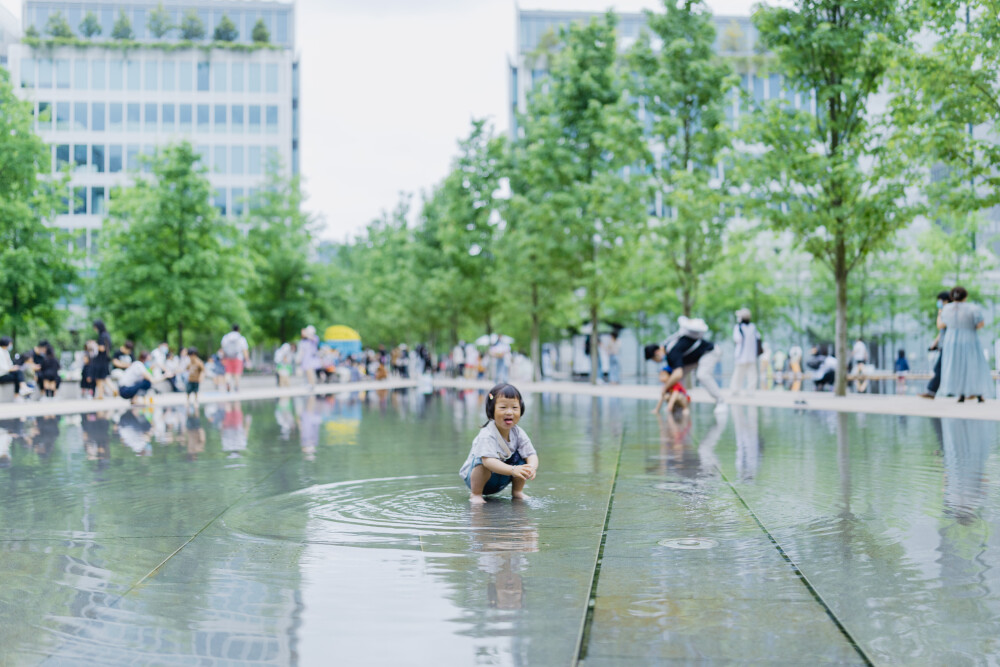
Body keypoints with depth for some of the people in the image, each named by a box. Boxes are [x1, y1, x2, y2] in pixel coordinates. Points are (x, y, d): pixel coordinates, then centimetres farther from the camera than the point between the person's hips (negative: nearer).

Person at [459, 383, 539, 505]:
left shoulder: (518, 433, -11)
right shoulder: (487, 435, -30)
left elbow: (531, 455, -17)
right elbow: (488, 460, -45)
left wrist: (532, 468, -42)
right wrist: (513, 470, -57)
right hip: (474, 478, -6)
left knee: (521, 458, -13)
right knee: (483, 461, -35)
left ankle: (517, 491, 6)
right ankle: (475, 494, -16)